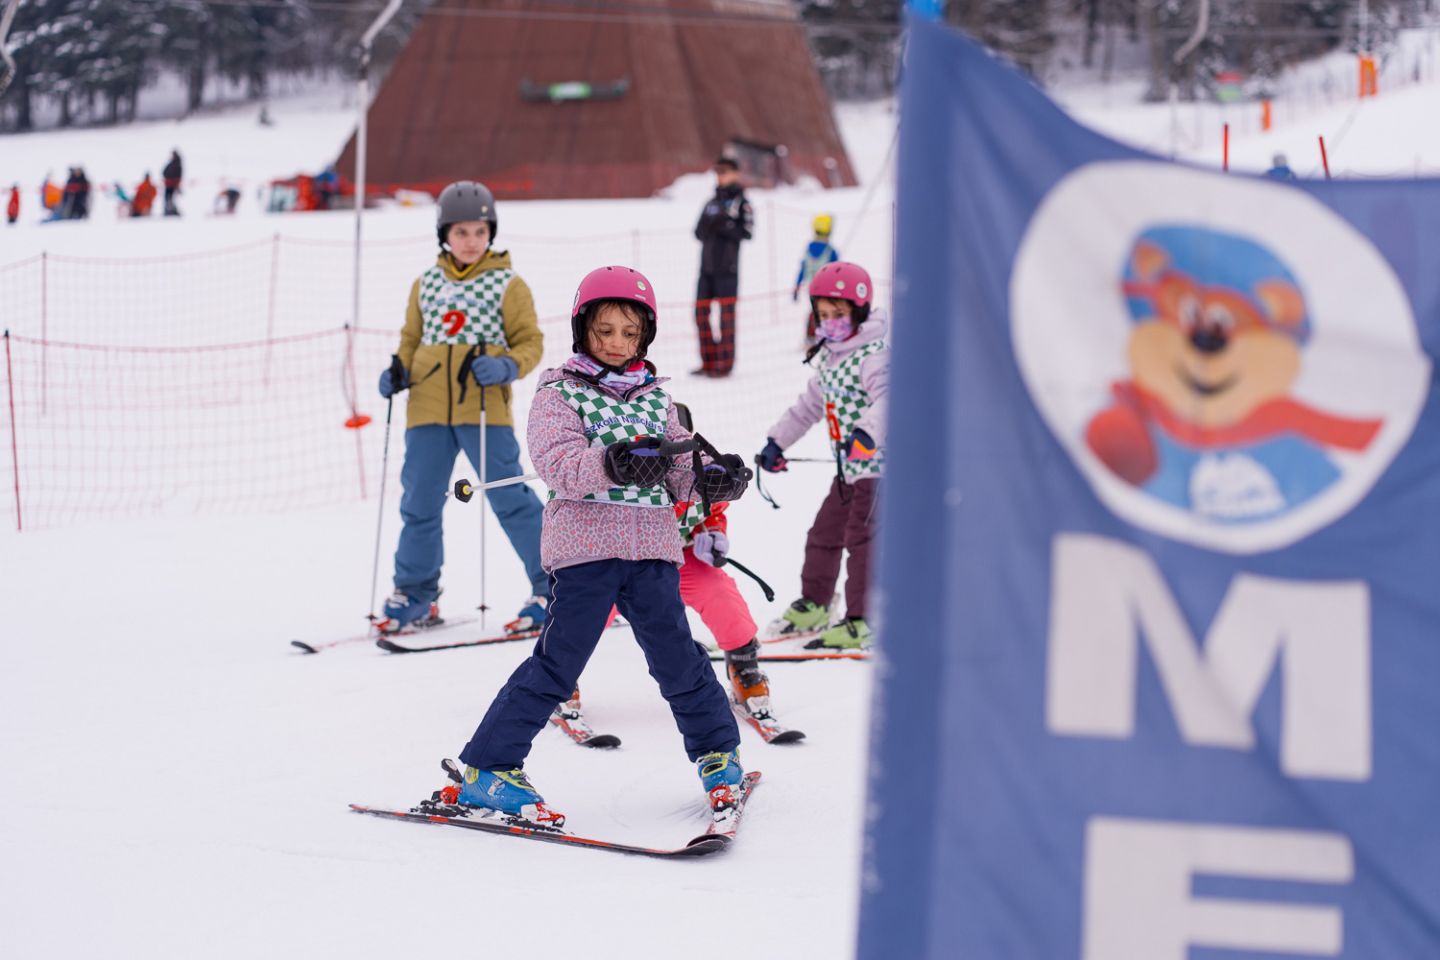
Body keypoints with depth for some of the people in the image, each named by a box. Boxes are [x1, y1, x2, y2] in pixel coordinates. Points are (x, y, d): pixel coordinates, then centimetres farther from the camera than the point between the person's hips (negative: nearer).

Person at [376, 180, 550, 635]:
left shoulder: (507, 285, 2)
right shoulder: (426, 285, 13)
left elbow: (530, 341, 2)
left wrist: (507, 367, -18)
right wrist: (397, 372, 2)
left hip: (485, 409, -4)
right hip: (428, 410, 4)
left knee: (509, 498, -7)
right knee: (419, 503, 9)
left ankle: (553, 587, 2)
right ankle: (413, 592, 24)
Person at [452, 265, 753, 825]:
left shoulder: (655, 398, 16)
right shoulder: (559, 393, 1)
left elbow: (679, 473, 16)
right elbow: (556, 463, -16)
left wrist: (714, 478, -6)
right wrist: (610, 464, -34)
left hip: (651, 550, 4)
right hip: (584, 546, -4)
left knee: (677, 656, 8)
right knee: (558, 662, -6)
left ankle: (717, 753, 29)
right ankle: (487, 769, 1)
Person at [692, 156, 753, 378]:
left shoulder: (740, 202, 1)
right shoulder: (712, 203, 19)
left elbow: (746, 232, -9)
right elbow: (699, 232, 12)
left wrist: (724, 227, -19)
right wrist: (709, 227, -9)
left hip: (727, 268, -6)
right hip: (706, 267, 6)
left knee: (726, 314, -5)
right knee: (701, 313, 5)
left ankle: (725, 363, -3)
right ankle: (708, 362, 13)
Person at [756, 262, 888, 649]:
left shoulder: (873, 356, -16)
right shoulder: (831, 359, 13)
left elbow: (888, 398, -34)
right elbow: (810, 405, 24)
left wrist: (867, 432, -50)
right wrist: (777, 441, 23)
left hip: (878, 463, -10)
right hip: (848, 469, 10)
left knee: (861, 537, -11)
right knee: (824, 533, 18)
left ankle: (862, 622, -7)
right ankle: (813, 605, 35)